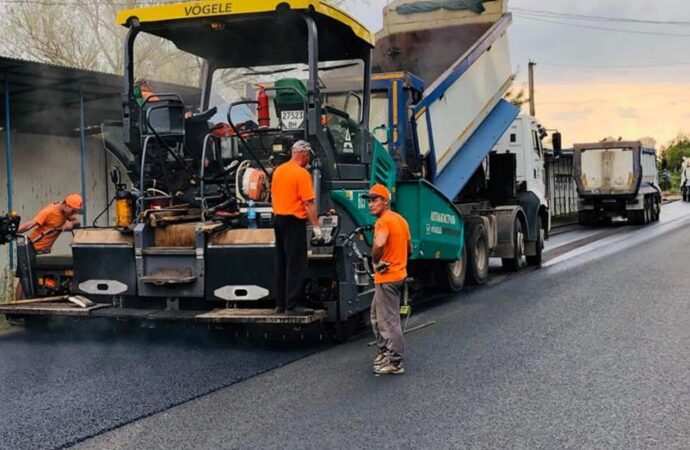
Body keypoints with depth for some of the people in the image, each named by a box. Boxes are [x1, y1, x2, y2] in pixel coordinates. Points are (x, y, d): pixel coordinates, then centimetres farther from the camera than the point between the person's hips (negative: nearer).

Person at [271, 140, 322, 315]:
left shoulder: (278, 170, 9)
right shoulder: (302, 173, -14)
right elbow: (309, 202, -17)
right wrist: (316, 226, -13)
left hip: (278, 218, 8)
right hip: (294, 221, -8)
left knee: (281, 263, 13)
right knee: (296, 265, -4)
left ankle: (281, 303, 17)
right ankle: (293, 305, -5)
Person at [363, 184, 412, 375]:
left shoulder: (383, 221, -17)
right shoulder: (400, 219, 12)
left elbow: (379, 244, -36)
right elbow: (409, 249, 19)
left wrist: (375, 261, -19)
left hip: (387, 278, -10)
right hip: (399, 273, 10)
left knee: (389, 320, -4)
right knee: (377, 316, 21)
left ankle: (395, 363, 1)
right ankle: (384, 352, 30)